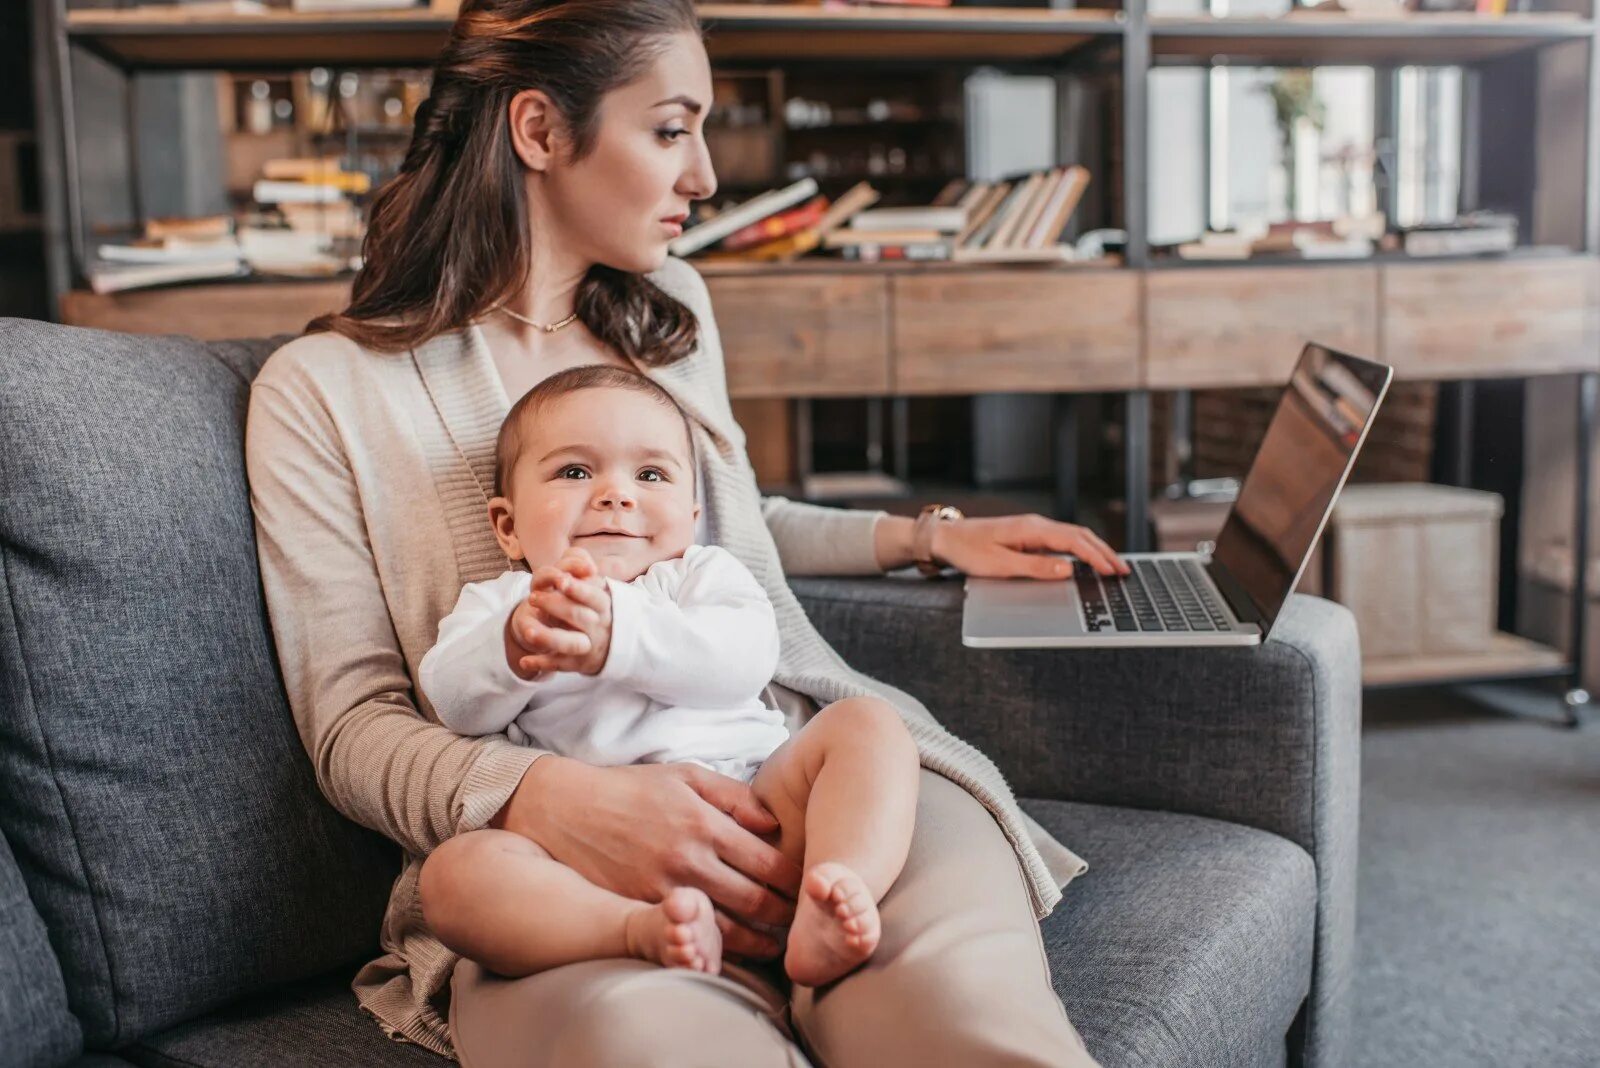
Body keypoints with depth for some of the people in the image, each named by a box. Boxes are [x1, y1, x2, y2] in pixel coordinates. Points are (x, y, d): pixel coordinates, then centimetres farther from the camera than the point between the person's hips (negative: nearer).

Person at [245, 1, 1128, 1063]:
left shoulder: (671, 304, 21)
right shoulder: (323, 389, 5)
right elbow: (353, 727, 0)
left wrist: (929, 534, 31)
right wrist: (555, 799, -18)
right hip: (559, 843, -3)